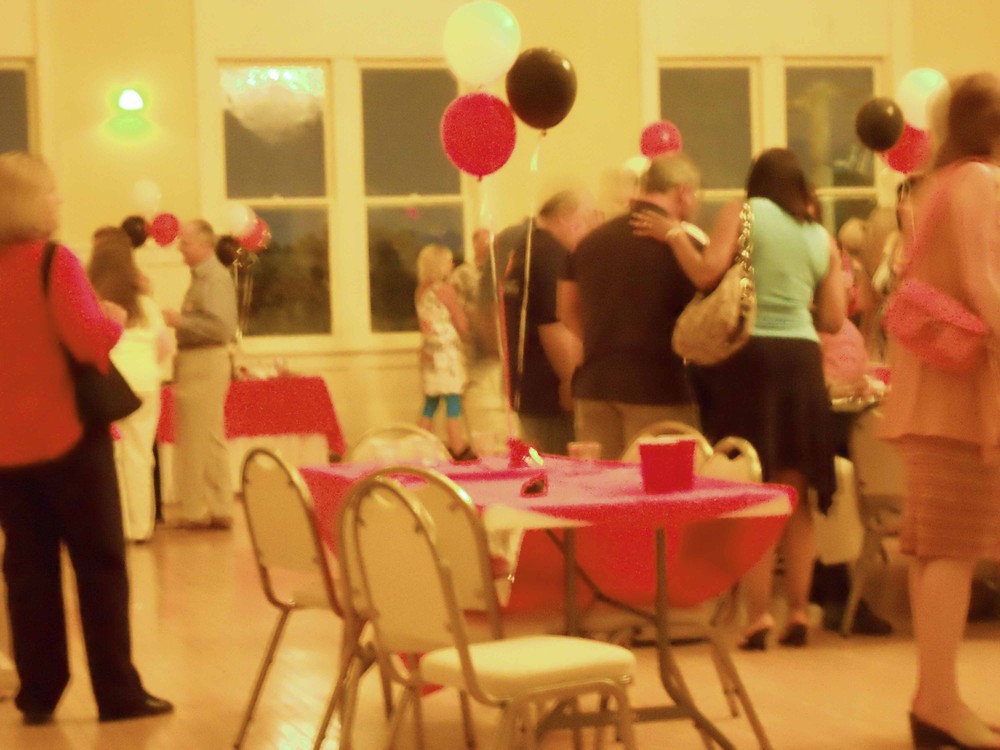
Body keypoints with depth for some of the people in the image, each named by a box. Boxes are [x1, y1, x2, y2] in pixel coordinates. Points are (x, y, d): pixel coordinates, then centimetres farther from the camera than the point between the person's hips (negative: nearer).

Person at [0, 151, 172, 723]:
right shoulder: (53, 261, -12)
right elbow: (90, 339, -22)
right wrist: (114, 318, -2)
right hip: (65, 436, -5)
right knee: (100, 564, 3)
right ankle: (118, 693, 4)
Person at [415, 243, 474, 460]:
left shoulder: (421, 291, 8)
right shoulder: (445, 290, -12)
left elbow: (425, 324, 12)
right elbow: (462, 326, -8)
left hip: (428, 352, 7)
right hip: (447, 351, -7)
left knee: (430, 403, 12)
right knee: (453, 402, -4)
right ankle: (459, 449, -3)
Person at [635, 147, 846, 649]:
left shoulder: (741, 213, 2)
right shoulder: (823, 238, 12)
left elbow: (706, 272, -12)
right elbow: (833, 320, 10)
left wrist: (673, 234, 3)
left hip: (746, 354, -3)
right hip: (801, 358, 3)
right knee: (795, 495, 11)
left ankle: (758, 614, -4)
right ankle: (798, 612, 10)